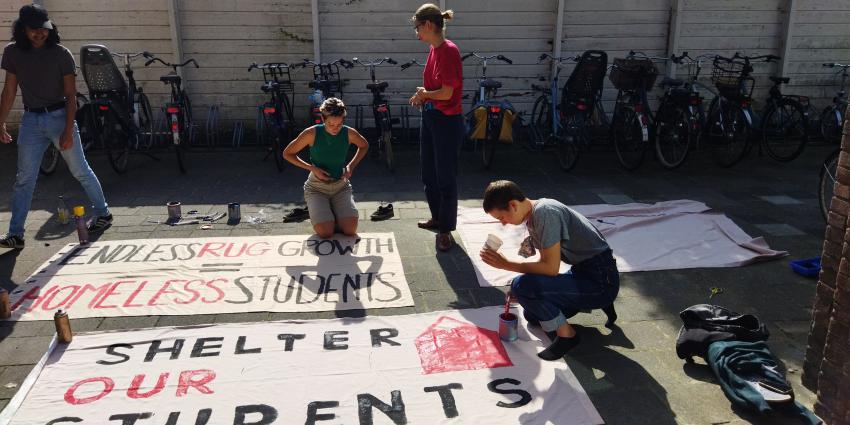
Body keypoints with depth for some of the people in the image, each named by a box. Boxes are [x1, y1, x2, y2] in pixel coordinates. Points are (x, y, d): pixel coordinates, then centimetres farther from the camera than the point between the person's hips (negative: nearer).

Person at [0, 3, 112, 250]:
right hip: (31, 120, 3)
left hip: (59, 116, -3)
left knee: (80, 171, 6)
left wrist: (68, 131, -14)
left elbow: (70, 95, -7)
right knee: (24, 178, 2)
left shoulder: (60, 54, -6)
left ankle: (103, 214, 22)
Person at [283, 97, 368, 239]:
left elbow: (364, 146, 15)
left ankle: (334, 212, 16)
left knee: (350, 229, -19)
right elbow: (287, 154, -4)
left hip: (341, 186, 2)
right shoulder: (312, 133, -15)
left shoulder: (349, 133, -8)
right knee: (325, 232, -22)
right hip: (316, 187, -2)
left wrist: (351, 166, 0)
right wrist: (312, 168, -15)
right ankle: (319, 213, 14)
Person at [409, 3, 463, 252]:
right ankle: (437, 218, 35)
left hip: (447, 121, -9)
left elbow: (446, 93, -22)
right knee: (428, 174, 18)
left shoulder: (449, 51, -19)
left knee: (446, 178, 1)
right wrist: (422, 97, -4)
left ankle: (445, 230, 12)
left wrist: (424, 94, -4)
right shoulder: (433, 49, 8)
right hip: (429, 117, 9)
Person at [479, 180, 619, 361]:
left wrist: (506, 264, -18)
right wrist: (519, 293, 5)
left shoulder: (544, 212, -23)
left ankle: (566, 334, -5)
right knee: (533, 315, 22)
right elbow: (546, 263, 15)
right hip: (583, 271, 10)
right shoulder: (532, 216, 7)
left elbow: (551, 267, -26)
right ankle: (599, 303, 24)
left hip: (601, 280, -10)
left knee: (522, 286, -26)